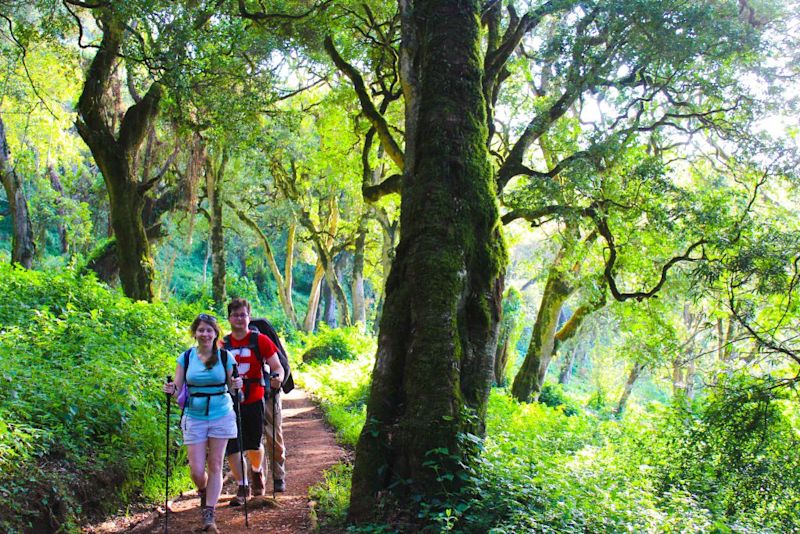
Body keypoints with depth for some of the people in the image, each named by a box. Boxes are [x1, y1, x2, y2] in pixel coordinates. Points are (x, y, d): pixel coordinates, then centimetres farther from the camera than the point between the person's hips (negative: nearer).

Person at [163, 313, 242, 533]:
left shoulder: (225, 357, -3)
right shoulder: (186, 358, -1)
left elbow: (232, 385, 3)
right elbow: (178, 390, 2)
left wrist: (237, 385, -19)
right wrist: (171, 390, -20)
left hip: (221, 416, 0)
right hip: (195, 418, 0)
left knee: (215, 466, 1)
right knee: (197, 471, -2)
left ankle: (209, 514, 10)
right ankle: (204, 493, 32)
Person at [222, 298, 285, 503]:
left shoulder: (260, 341, -3)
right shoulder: (223, 344, 4)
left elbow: (277, 367, -4)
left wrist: (278, 377, -25)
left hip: (254, 401, -1)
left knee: (254, 445, 11)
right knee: (231, 447, -3)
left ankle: (257, 472, 42)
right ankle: (243, 486, 13)